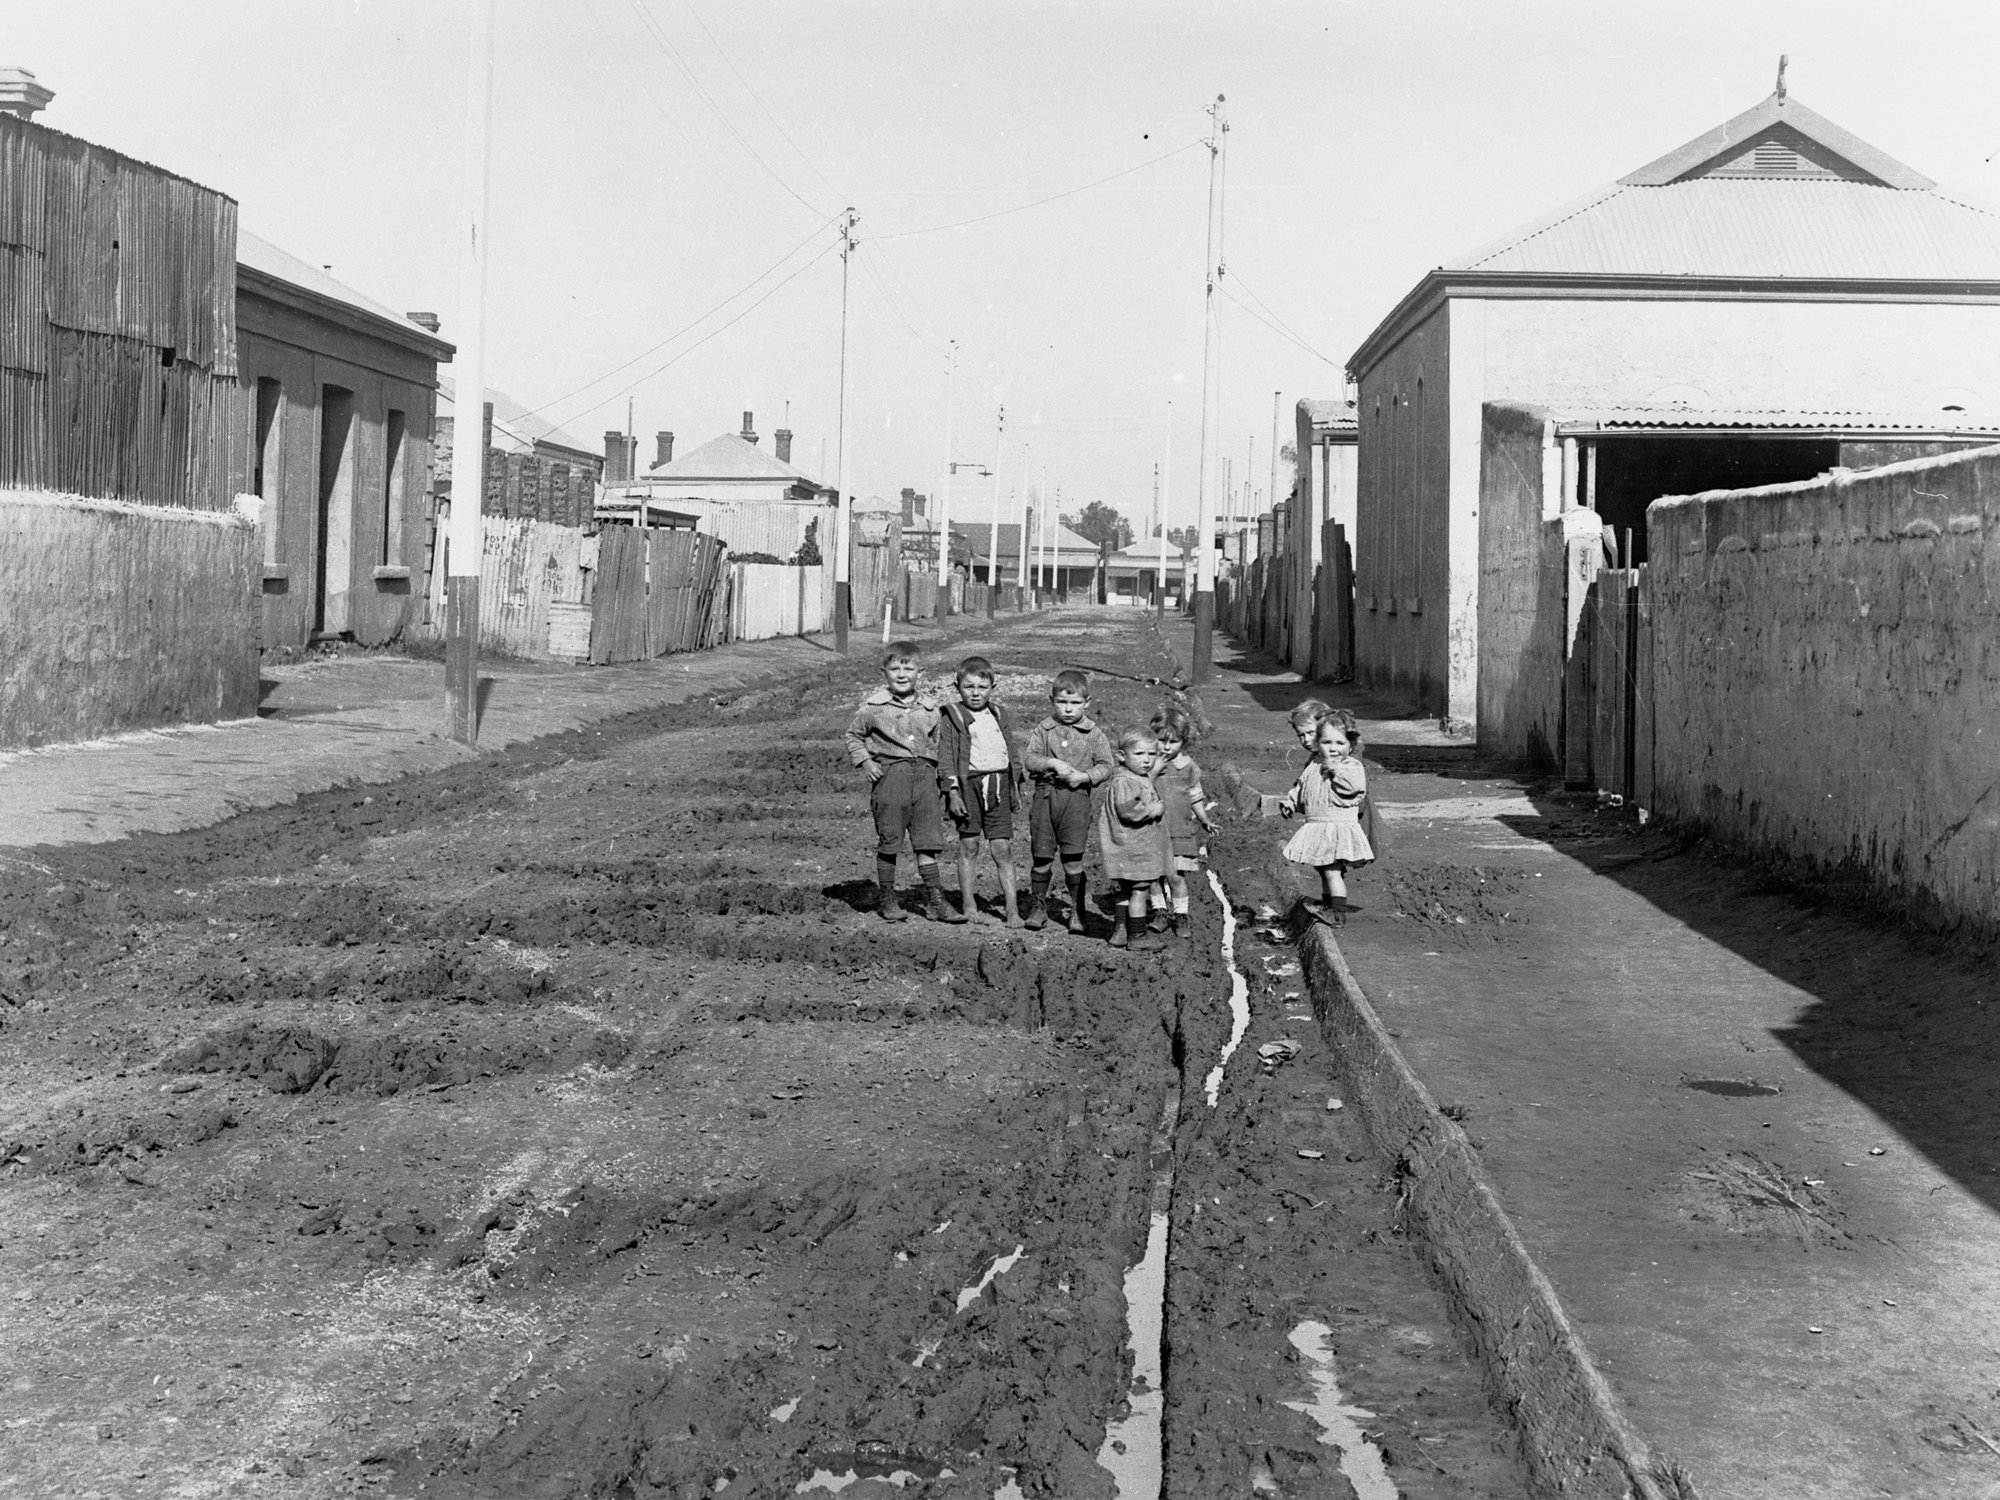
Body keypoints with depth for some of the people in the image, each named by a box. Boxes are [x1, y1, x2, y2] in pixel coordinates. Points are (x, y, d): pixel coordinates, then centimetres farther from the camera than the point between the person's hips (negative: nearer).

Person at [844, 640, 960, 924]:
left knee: (927, 840, 1)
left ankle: (935, 899, 4)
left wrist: (935, 771, 12)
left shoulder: (928, 710, 12)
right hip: (890, 774, -3)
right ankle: (887, 899, 14)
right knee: (888, 840, 2)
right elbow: (853, 736, 10)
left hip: (924, 775, 3)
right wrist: (865, 762, -2)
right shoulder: (873, 706, 1)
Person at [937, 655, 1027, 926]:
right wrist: (952, 792, -11)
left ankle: (1012, 908, 0)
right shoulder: (952, 716, -1)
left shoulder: (999, 715, 13)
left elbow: (1013, 750, 20)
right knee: (968, 845, 4)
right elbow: (946, 756, -4)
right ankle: (968, 907, 12)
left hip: (998, 785, 3)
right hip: (968, 784, -3)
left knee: (1002, 847, 0)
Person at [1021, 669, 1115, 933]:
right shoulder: (1042, 730, 6)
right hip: (1045, 795, 1)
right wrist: (1053, 764, -19)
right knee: (1041, 855, 5)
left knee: (1073, 858, -2)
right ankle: (1038, 906, 18)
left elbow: (1105, 767, 1)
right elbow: (1029, 758, -4)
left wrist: (1084, 776, -15)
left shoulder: (1093, 734, 4)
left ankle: (1077, 910, 8)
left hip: (1076, 798, -1)